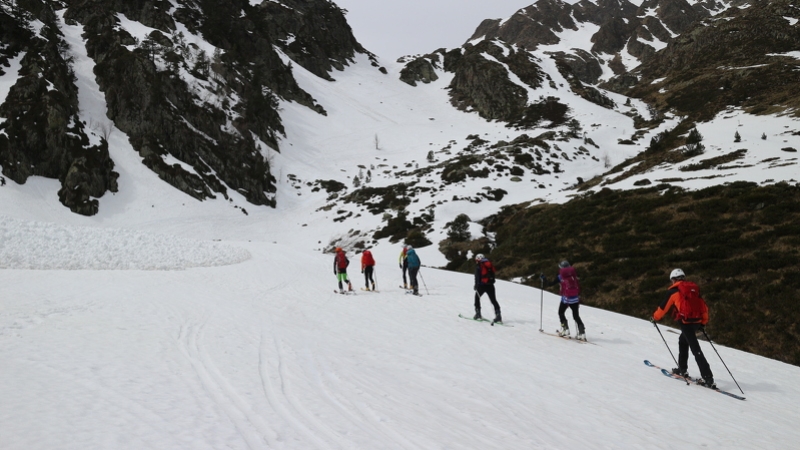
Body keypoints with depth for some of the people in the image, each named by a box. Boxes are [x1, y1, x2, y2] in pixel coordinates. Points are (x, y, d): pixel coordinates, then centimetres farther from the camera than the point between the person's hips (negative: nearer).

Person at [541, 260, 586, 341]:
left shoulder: (560, 276, -4)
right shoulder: (574, 275, 5)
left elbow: (550, 284, 1)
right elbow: (579, 286, 9)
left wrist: (544, 279, 18)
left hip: (566, 298, -3)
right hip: (575, 298, 3)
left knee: (561, 313, 19)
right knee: (576, 316, 10)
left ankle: (565, 329, 8)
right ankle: (582, 333, -1)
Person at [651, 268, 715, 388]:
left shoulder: (674, 291, 1)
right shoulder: (694, 288, 17)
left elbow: (664, 306, 6)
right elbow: (703, 306, 15)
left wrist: (655, 317, 22)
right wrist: (703, 322, 24)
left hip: (686, 322, -7)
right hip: (697, 321, 7)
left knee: (696, 350, -9)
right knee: (683, 340, 28)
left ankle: (708, 378, -15)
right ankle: (682, 369, 31)